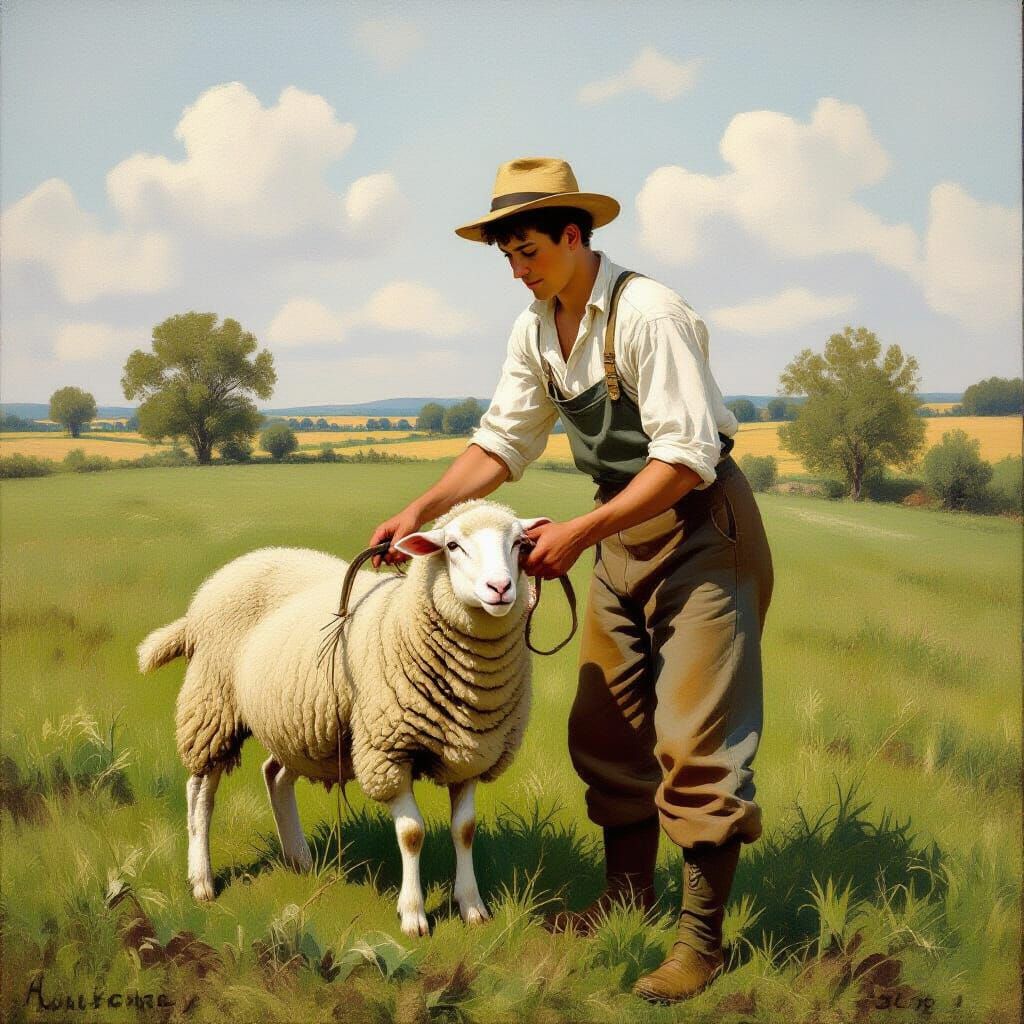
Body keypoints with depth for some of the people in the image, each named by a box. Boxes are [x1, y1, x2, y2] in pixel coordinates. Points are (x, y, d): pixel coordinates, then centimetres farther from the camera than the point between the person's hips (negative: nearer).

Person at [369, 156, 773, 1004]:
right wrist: (425, 507, -1)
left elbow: (687, 456, -25)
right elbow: (504, 440, 11)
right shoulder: (536, 329, 3)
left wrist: (580, 533, -26)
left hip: (700, 527, -8)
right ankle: (628, 891, 27)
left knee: (696, 736, -9)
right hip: (626, 531, 8)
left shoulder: (647, 315, -22)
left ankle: (702, 936, 0)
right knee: (607, 724, 12)